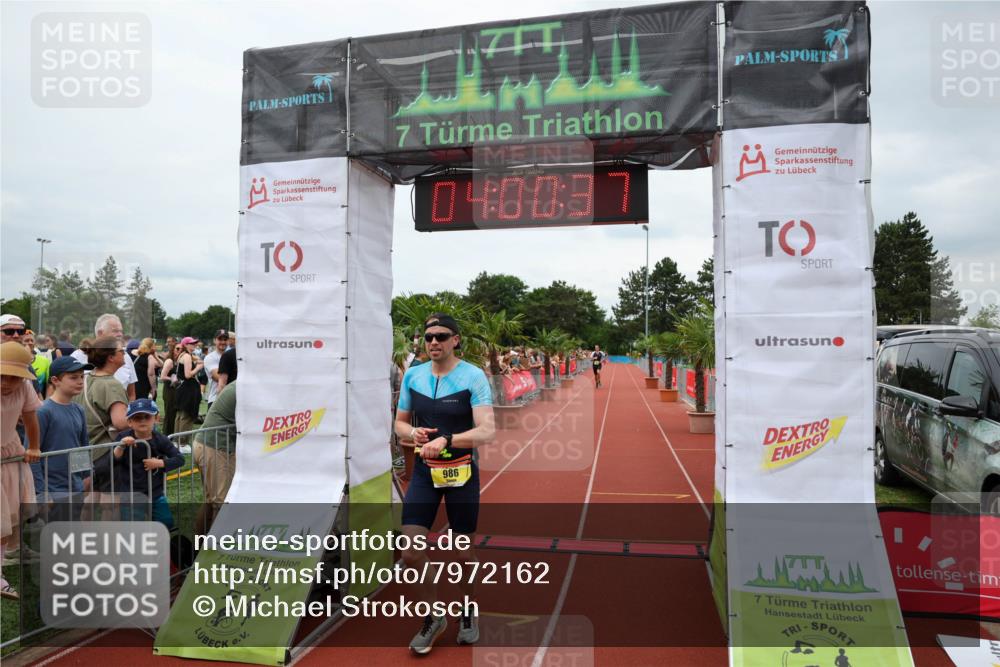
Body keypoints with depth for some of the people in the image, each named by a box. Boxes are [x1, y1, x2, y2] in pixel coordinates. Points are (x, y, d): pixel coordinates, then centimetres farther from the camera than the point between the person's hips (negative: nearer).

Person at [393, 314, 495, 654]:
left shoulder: (474, 376, -13)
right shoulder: (412, 375, 1)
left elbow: (487, 431, -21)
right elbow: (400, 422, 11)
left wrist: (446, 440, -35)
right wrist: (413, 433, -12)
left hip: (461, 473, -3)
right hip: (424, 472, 3)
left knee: (463, 553, 10)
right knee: (410, 551, -2)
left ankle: (469, 613, 39)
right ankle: (433, 617, 24)